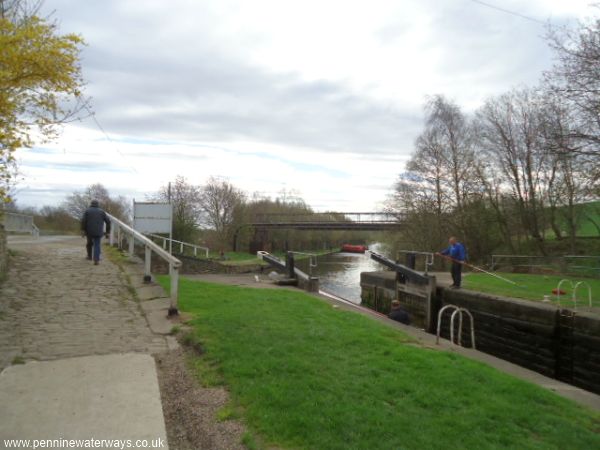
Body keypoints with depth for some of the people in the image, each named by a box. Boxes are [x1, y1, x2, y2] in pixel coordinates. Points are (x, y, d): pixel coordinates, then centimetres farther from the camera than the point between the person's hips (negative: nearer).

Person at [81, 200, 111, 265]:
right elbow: (108, 221, 1)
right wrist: (107, 231, 7)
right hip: (98, 232, 0)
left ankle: (89, 256, 36)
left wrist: (83, 230, -8)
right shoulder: (101, 211, 8)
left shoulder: (87, 211, 5)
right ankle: (96, 260, -12)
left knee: (89, 242, 25)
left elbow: (83, 221, -9)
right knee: (97, 245, 3)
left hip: (89, 231, 0)